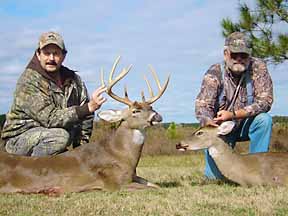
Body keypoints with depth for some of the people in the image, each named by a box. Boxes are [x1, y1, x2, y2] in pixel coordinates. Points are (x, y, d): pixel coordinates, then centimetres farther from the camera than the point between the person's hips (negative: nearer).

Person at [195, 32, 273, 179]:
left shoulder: (258, 67, -15)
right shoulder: (215, 73, -16)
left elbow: (265, 101, -22)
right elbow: (202, 105, -27)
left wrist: (233, 114, -33)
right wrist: (208, 122, -51)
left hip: (246, 125, 1)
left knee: (264, 119, -31)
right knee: (214, 175, -15)